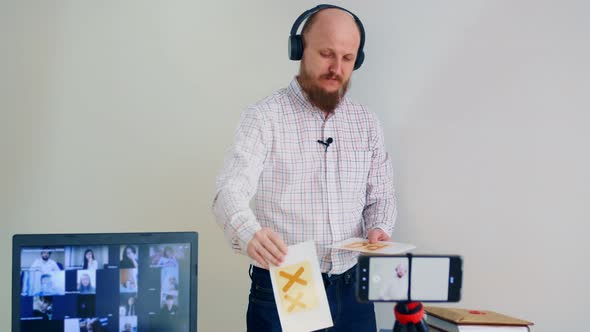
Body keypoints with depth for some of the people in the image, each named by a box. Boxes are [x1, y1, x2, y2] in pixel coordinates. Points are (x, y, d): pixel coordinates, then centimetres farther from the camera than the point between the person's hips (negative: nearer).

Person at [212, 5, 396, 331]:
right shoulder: (265, 117, -8)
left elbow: (380, 196, 13)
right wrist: (248, 234, -43)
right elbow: (230, 191, -21)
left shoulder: (367, 124, 8)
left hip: (351, 291, 5)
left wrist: (378, 229, -10)